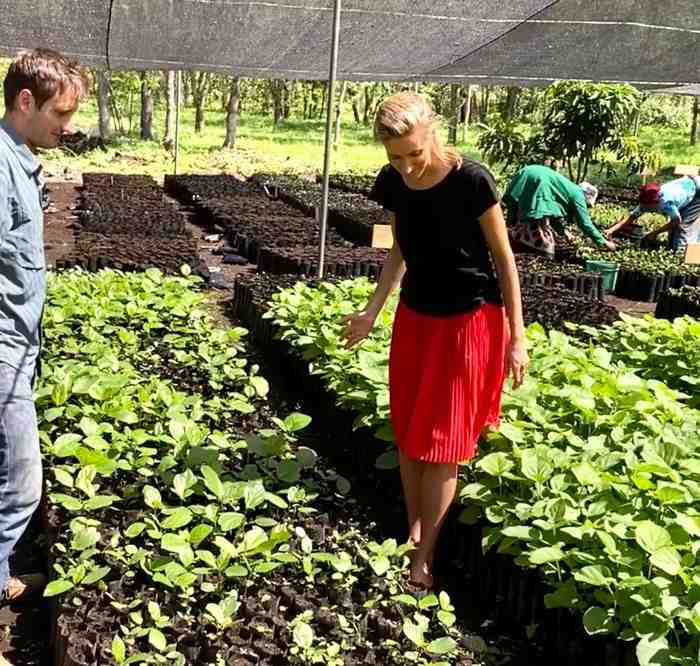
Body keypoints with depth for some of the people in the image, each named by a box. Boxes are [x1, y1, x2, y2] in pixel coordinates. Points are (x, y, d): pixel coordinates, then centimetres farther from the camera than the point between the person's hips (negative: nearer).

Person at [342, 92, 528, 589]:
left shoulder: (471, 181, -22)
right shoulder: (394, 183, -6)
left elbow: (504, 260, -12)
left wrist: (517, 338, -10)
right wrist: (372, 312, 3)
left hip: (469, 320, -5)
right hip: (414, 316, 5)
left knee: (442, 441, 1)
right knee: (408, 432, 11)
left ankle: (424, 558, 14)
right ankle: (412, 533, 28)